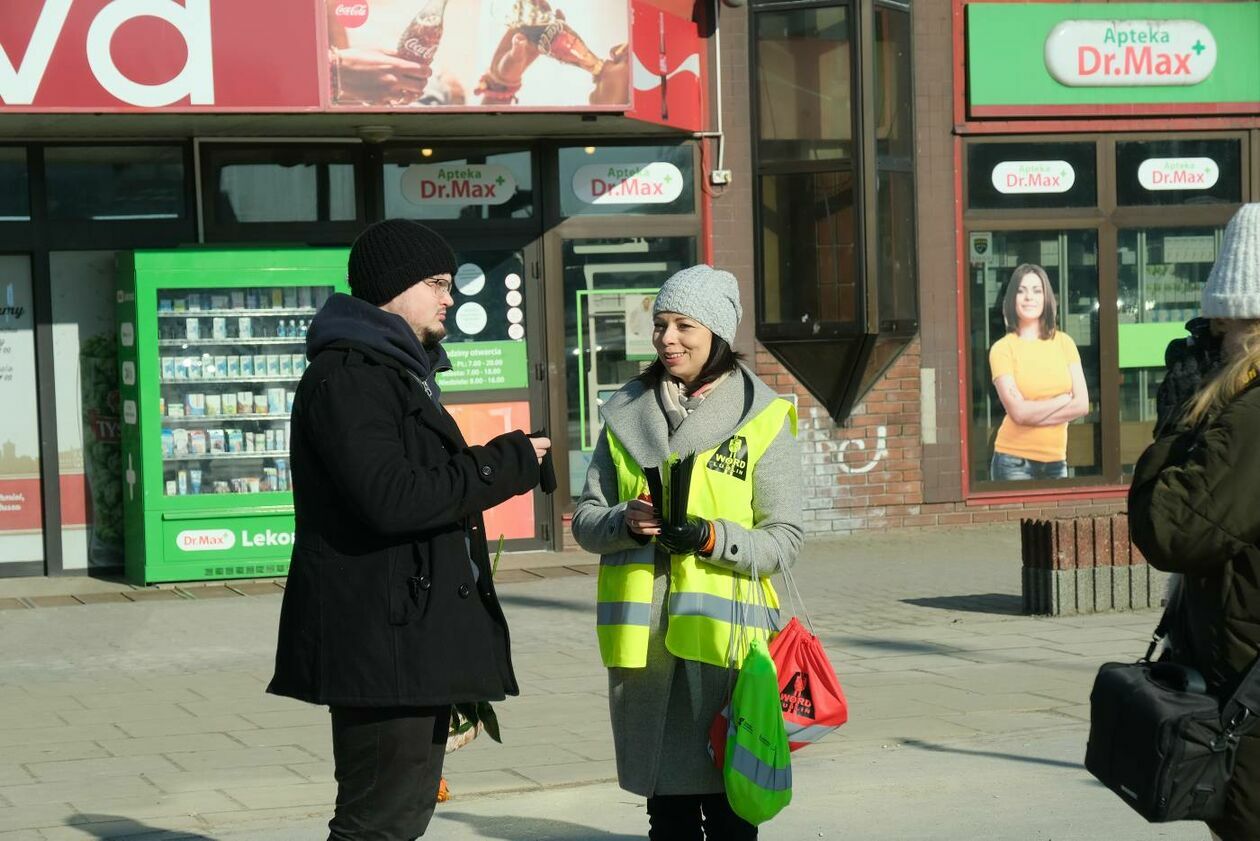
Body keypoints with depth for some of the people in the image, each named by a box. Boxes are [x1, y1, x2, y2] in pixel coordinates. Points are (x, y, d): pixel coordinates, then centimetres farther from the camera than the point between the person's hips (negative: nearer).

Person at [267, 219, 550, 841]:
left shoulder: (402, 373, 22)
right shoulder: (345, 376, -13)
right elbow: (393, 498, -24)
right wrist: (508, 464, -16)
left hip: (416, 642, 11)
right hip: (379, 642, -11)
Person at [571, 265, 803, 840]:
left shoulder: (762, 419, 1)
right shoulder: (625, 414, 11)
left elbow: (784, 538, -1)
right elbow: (585, 521, 11)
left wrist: (711, 537, -18)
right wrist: (624, 522, -11)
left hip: (724, 635, -3)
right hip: (642, 635, 3)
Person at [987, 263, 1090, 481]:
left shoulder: (1064, 342, 8)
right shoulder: (1003, 349, -3)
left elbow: (1082, 405, 1)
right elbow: (1018, 412, -12)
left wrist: (1035, 413, -9)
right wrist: (1063, 399, -2)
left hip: (1056, 461, 3)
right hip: (1015, 461, -3)